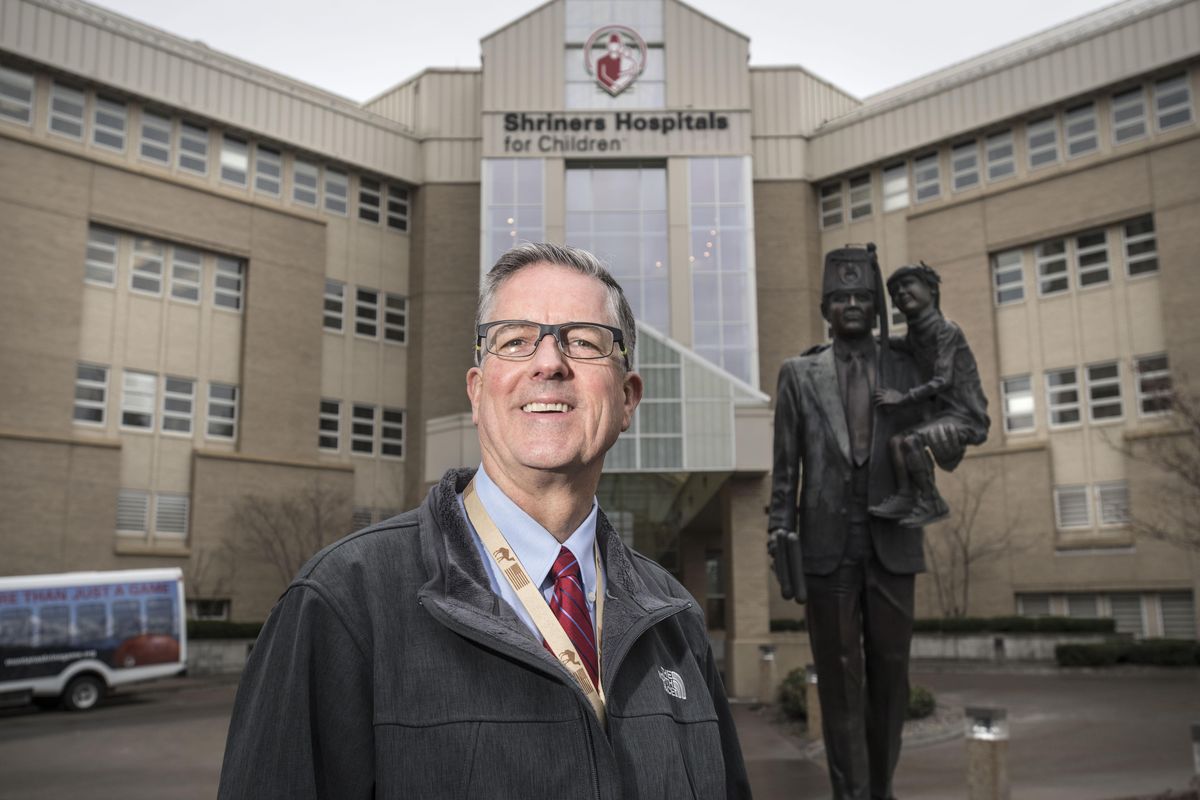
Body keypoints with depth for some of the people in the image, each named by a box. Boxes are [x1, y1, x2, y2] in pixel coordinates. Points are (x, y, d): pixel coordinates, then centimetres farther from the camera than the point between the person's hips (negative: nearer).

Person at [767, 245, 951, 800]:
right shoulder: (798, 373, 6)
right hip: (826, 546, -1)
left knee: (889, 672, 6)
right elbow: (785, 466, 3)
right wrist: (780, 535, -4)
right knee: (840, 678, 1)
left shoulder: (904, 371, 10)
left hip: (890, 545, 2)